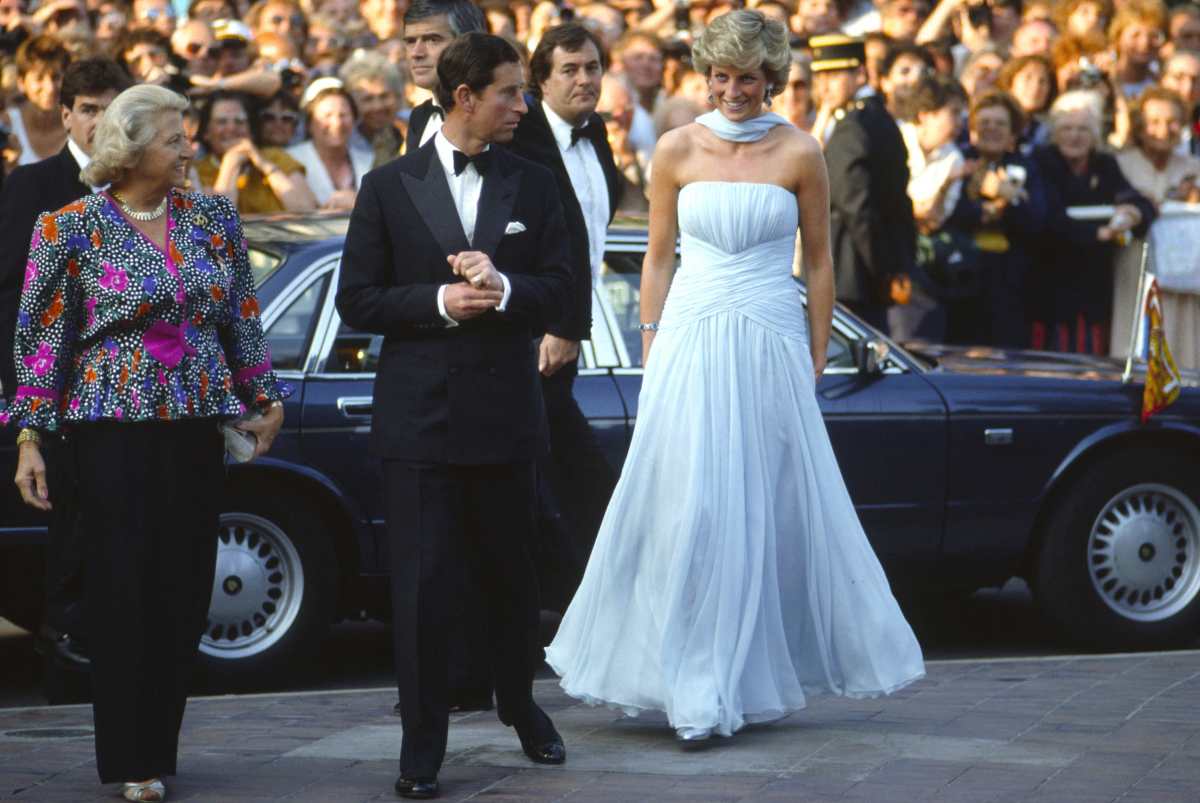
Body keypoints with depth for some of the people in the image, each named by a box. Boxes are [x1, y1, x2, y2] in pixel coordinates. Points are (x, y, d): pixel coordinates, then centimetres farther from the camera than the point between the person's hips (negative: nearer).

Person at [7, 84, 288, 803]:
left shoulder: (213, 217, 7)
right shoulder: (72, 227, -3)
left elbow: (244, 320, 16)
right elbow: (39, 338, -1)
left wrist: (266, 399, 14)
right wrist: (30, 439, -5)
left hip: (197, 429, 4)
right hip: (114, 428, -4)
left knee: (185, 594, 4)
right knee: (123, 590, -3)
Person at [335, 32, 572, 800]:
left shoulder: (533, 184, 6)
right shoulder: (390, 186, 0)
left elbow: (560, 289, 2)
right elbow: (357, 299, -1)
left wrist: (502, 288, -18)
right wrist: (439, 301, -15)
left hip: (506, 411, 2)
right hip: (420, 413, -2)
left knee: (513, 574, 13)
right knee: (423, 585, -2)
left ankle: (520, 701, 36)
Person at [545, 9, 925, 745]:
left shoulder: (799, 154, 0)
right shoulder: (678, 150, 3)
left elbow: (819, 260, 6)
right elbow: (659, 258, 9)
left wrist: (816, 359, 4)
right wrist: (652, 355, 5)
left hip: (772, 348, 0)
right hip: (691, 345, 0)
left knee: (773, 512, 4)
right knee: (689, 512, -4)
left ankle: (751, 677, 17)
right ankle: (698, 686, 4)